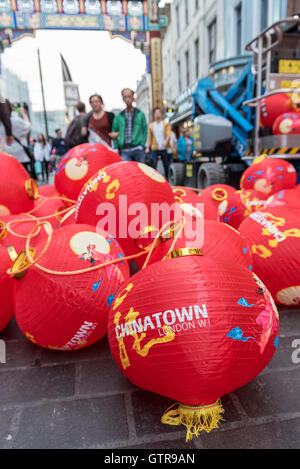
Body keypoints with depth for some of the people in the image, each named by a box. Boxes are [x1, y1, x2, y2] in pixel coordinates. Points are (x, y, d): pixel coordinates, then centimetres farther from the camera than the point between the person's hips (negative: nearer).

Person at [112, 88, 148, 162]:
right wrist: (116, 147, 4)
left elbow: (145, 131, 8)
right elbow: (114, 132, 14)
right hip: (124, 151, 1)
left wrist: (142, 144, -4)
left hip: (138, 150, -1)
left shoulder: (140, 114, 9)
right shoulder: (119, 116, 12)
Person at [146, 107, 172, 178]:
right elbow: (149, 137, 11)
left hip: (164, 149, 0)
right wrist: (147, 147, -3)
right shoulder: (151, 125, 13)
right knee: (153, 166, -11)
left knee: (167, 167, 4)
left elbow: (168, 134, -6)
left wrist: (166, 141, -27)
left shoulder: (166, 124, 8)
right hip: (154, 149, 1)